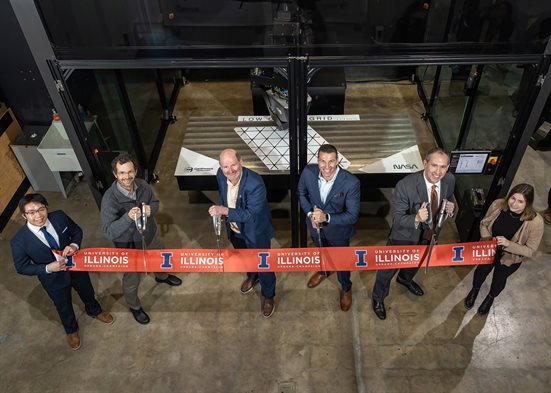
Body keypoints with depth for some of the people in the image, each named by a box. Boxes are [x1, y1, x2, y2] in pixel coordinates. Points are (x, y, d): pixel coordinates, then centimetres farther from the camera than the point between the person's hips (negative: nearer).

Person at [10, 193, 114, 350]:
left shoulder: (60, 217, -23)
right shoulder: (19, 241, -29)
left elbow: (77, 231, -5)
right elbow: (22, 267, -15)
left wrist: (74, 245, -25)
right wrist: (47, 268, -28)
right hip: (54, 279, -2)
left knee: (88, 293, 30)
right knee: (64, 307, 25)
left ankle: (94, 311, 65)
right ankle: (71, 330, 59)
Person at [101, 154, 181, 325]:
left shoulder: (143, 185, -19)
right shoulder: (109, 198, -33)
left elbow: (155, 202, -1)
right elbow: (108, 231, -32)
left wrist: (151, 209, -25)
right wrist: (128, 217, -47)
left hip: (150, 234, 5)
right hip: (128, 244, -5)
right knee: (131, 279, 17)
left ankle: (162, 277, 68)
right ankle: (134, 307, 47)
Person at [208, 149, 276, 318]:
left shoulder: (255, 183, -37)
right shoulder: (221, 174, -17)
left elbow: (251, 214, -33)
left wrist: (225, 211, -38)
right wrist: (220, 208, -5)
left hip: (255, 231, -6)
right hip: (234, 229, 6)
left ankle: (268, 296, 41)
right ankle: (252, 276, 63)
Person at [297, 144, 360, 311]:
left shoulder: (351, 182, -34)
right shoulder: (308, 172, -24)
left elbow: (353, 216, -27)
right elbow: (301, 192, -3)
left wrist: (326, 217, -40)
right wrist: (310, 213, -17)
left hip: (338, 229, -3)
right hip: (316, 226, 3)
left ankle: (346, 288, 53)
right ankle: (323, 272, 67)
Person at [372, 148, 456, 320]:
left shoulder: (449, 180, -19)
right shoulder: (405, 185, -35)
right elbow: (397, 218, -28)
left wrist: (450, 208, -22)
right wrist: (416, 218, -48)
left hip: (428, 234, 6)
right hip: (404, 235, -5)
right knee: (389, 268, 16)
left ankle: (405, 279, 68)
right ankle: (378, 297, 46)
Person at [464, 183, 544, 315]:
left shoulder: (535, 221, -32)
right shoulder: (498, 204, -27)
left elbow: (530, 250, -23)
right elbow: (484, 223, -9)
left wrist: (508, 244, -37)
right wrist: (487, 239, -26)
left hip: (511, 258, -1)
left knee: (499, 278, 25)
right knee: (481, 270, 27)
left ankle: (491, 297, 59)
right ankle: (475, 289, 61)